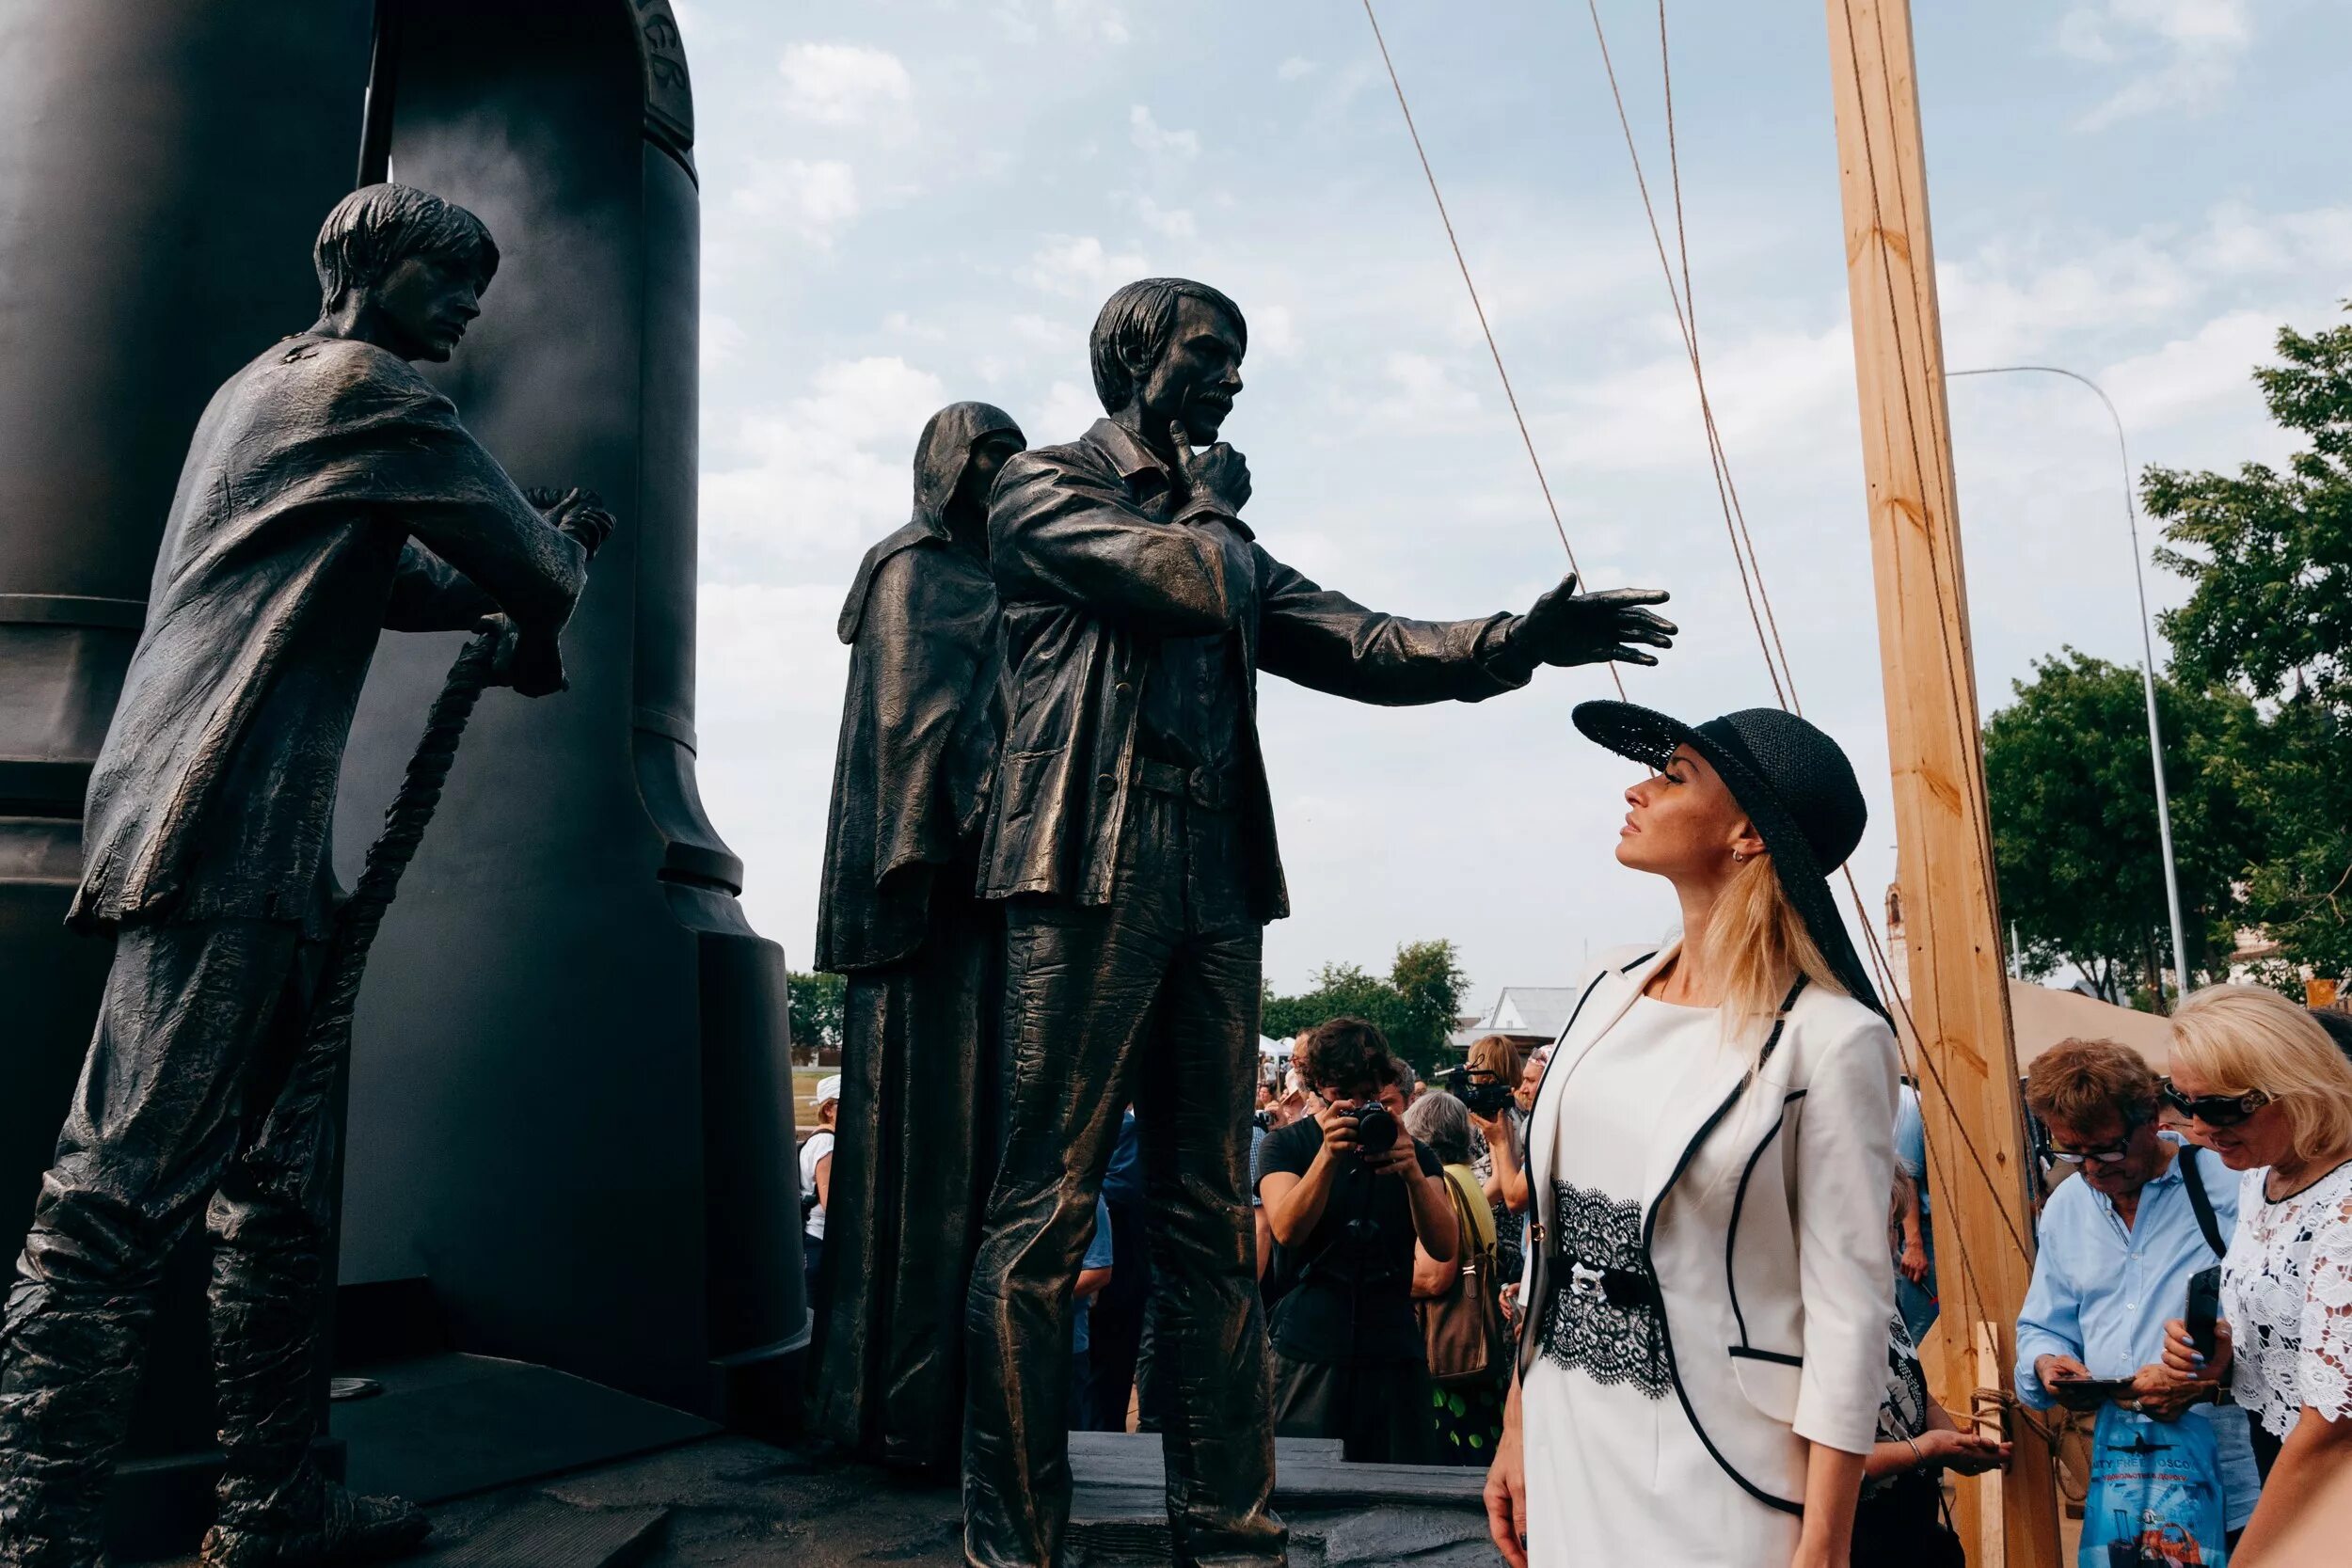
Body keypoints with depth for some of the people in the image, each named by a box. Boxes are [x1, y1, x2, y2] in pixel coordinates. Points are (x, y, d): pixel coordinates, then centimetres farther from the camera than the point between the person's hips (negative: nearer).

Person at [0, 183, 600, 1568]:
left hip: (259, 843, 10)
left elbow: (382, 580, 28)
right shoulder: (371, 390, -3)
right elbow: (538, 573, -3)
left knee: (289, 1178, 10)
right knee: (129, 1186, -12)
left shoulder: (265, 388, 27)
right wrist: (536, 628, 19)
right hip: (226, 828, -10)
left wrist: (521, 568, 17)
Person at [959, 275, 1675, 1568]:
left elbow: (1359, 646, 13)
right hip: (1092, 872, -6)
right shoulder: (1042, 487, 6)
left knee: (1212, 1222, 7)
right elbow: (1187, 585, -11)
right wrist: (1211, 504, 11)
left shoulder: (1223, 535, 25)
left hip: (1216, 885, 7)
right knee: (1046, 1213, -6)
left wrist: (1518, 639, 0)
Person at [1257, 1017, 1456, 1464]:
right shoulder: (1288, 1145, 5)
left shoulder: (1412, 1152, 10)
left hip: (1393, 1353, 2)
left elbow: (1444, 1249, -5)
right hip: (1308, 1352, -2)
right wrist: (1329, 1154, -27)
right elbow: (1286, 1231, -13)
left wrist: (1413, 1173, -22)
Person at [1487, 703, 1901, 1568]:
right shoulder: (1611, 988, 2)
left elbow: (1850, 1308, -14)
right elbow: (1551, 1228, 7)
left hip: (1717, 1473, -5)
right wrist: (1517, 1428, 10)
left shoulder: (1828, 1038, -15)